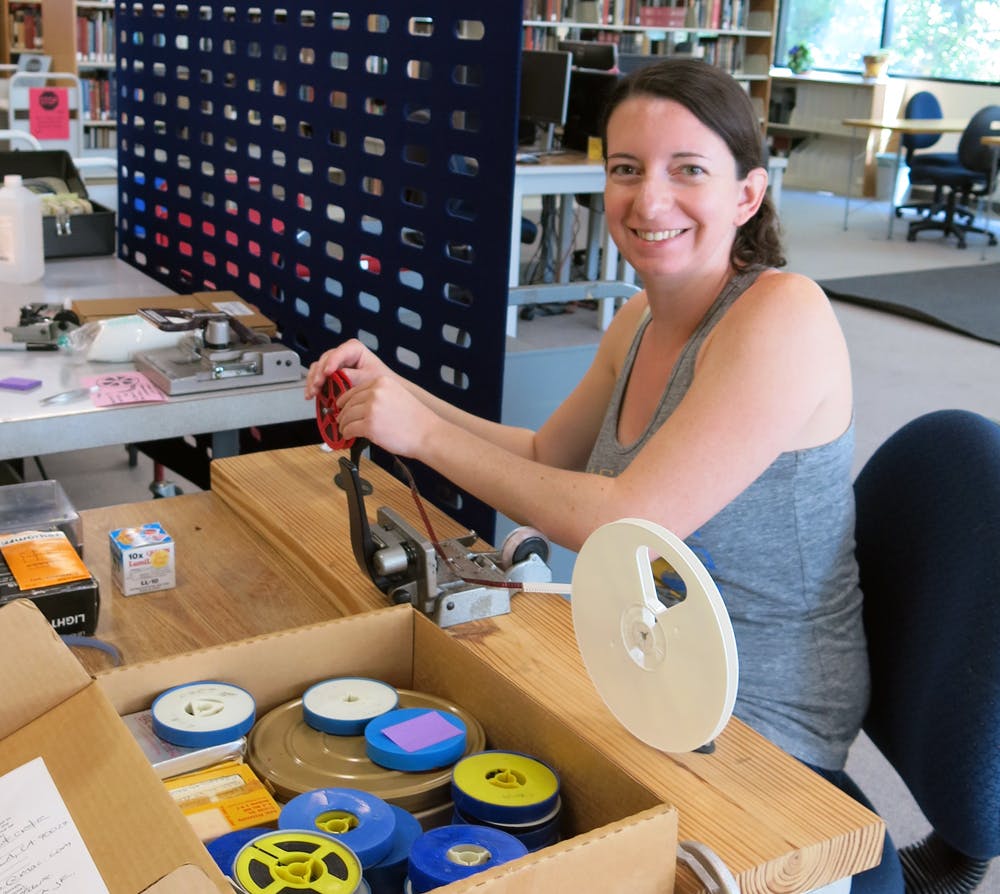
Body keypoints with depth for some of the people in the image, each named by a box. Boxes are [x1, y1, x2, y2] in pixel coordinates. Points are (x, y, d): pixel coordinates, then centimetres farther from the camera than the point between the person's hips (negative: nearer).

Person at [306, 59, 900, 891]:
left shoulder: (783, 316, -24)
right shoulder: (642, 320, 1)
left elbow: (624, 522, -28)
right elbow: (544, 456, 12)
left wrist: (424, 433, -20)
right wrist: (394, 388, 0)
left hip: (755, 722, -7)